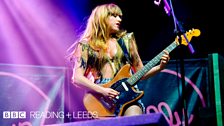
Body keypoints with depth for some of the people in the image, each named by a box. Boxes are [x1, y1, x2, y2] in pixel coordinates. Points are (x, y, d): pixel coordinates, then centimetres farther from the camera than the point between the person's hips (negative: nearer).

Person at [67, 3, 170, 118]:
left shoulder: (126, 39, 16)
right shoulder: (86, 45, 7)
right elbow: (77, 78, -1)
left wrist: (160, 67, 0)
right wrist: (102, 91, -13)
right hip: (103, 99, -2)